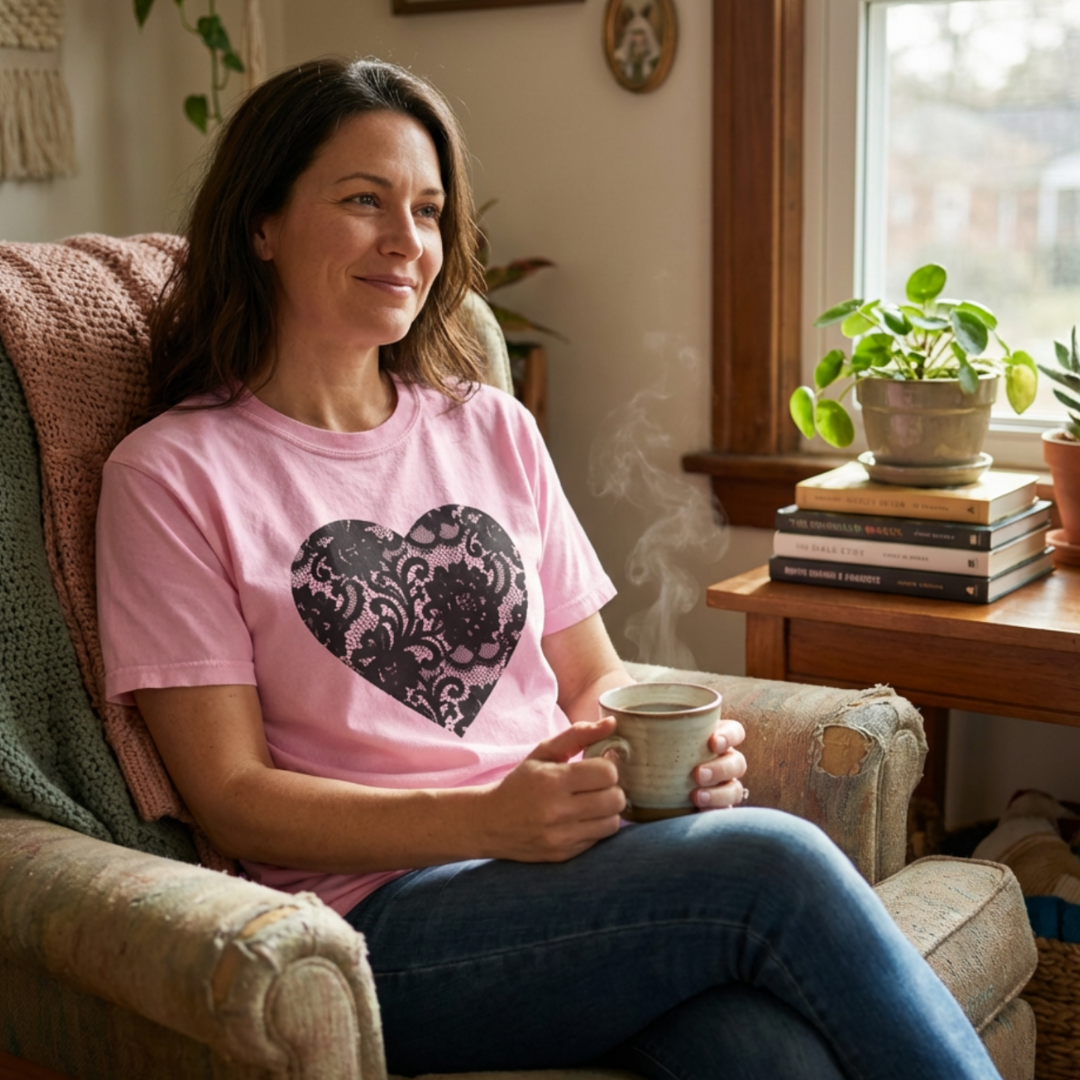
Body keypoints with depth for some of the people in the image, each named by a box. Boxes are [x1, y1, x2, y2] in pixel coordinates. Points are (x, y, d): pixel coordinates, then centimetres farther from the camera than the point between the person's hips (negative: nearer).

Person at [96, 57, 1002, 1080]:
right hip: (385, 913, -4)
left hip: (583, 862, 4)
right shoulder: (171, 475, 1)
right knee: (773, 862, -27)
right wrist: (490, 819, -19)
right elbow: (236, 799, -5)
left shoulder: (494, 429, 16)